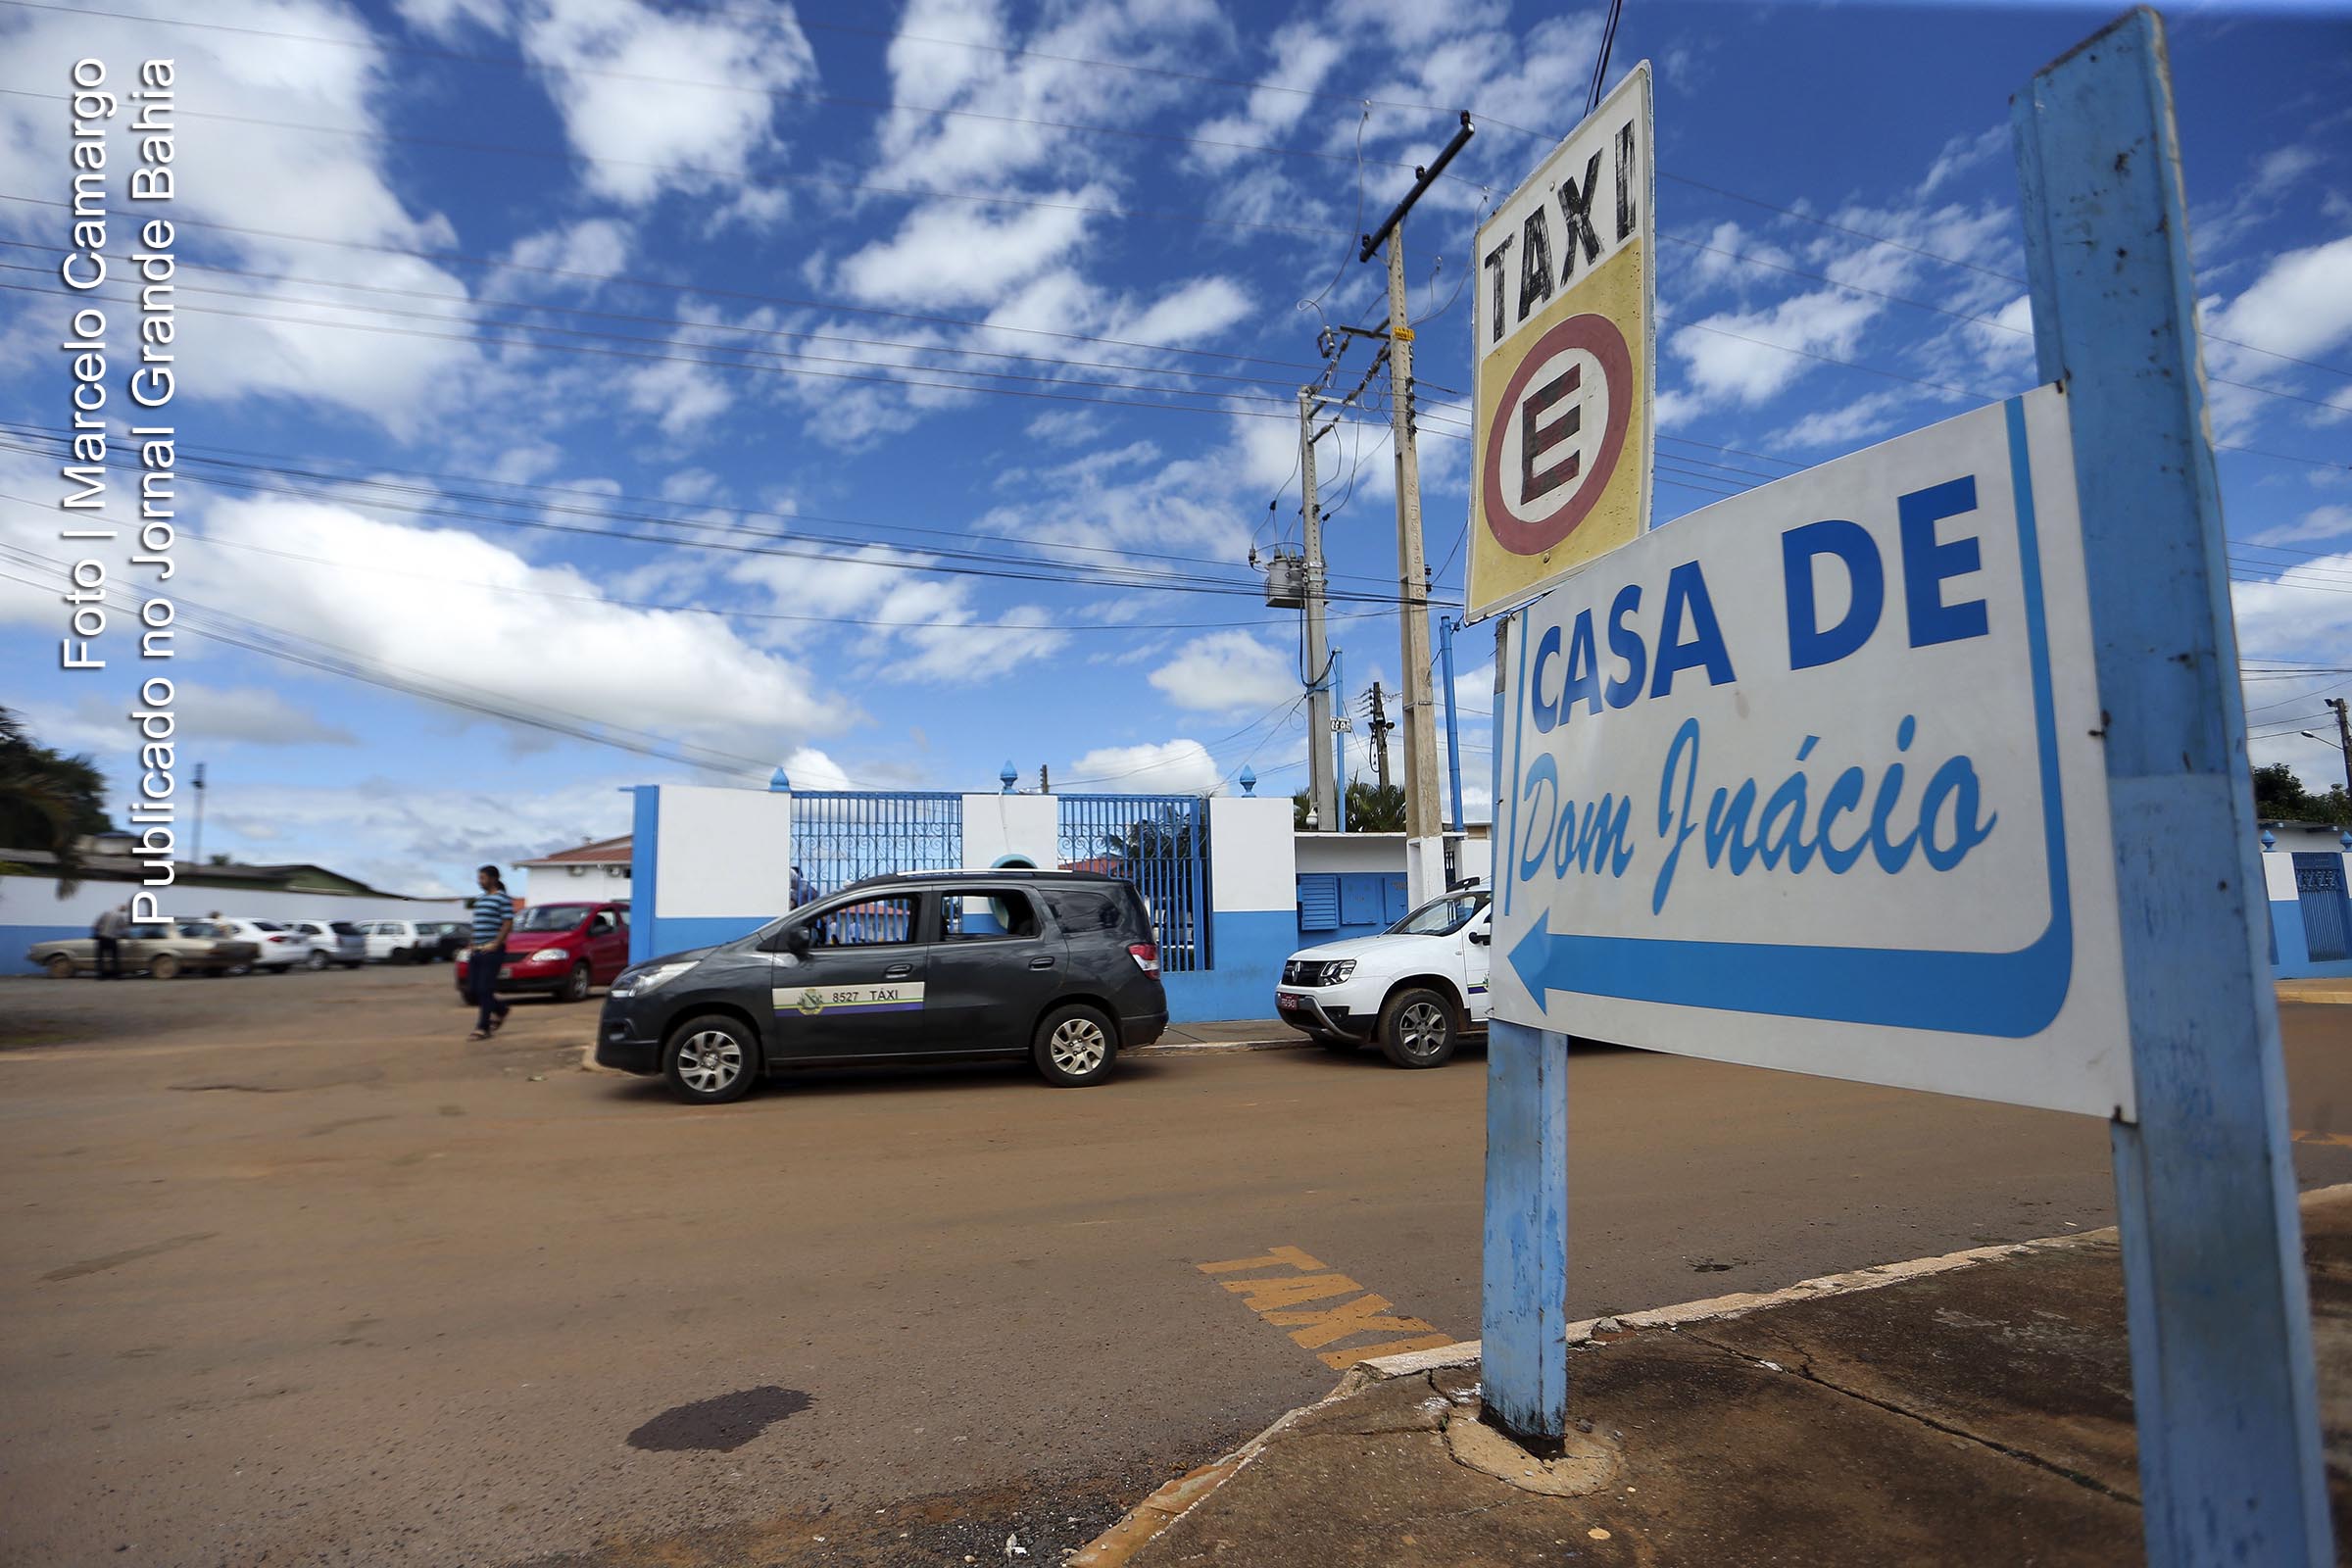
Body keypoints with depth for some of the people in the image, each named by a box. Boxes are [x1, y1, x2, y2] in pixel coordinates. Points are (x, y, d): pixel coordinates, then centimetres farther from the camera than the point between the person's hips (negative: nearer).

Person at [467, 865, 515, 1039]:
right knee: (473, 989, 7)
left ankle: (483, 1028, 0)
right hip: (477, 951, 8)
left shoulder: (503, 898, -6)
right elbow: (477, 925, 23)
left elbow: (508, 923, -13)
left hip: (492, 951, -8)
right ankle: (502, 1009, 26)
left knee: (485, 989, -7)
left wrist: (495, 944, -17)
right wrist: (473, 944, 11)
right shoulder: (480, 899, 18)